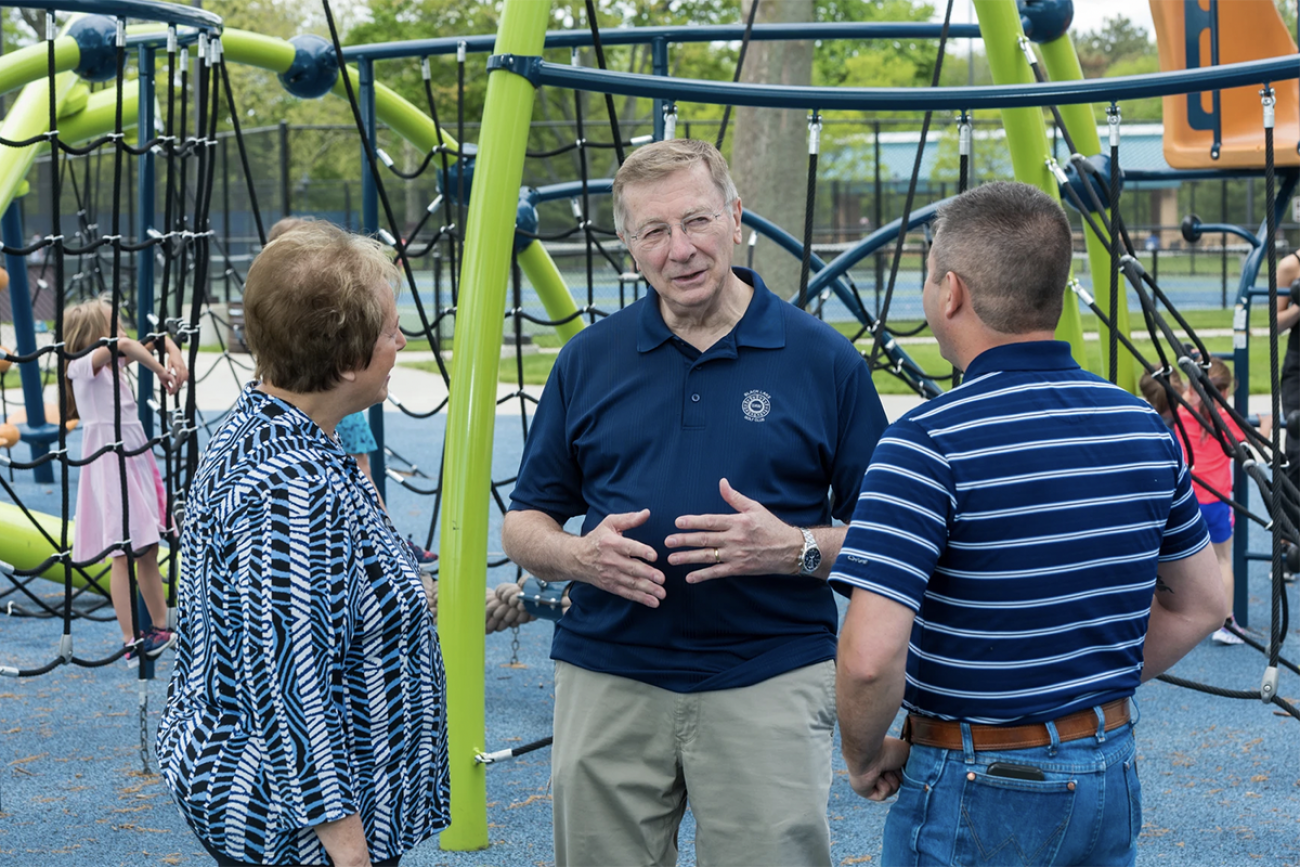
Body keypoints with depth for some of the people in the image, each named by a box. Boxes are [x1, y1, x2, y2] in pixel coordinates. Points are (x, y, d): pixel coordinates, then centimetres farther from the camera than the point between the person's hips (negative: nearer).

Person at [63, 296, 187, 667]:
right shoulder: (83, 366, -13)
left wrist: (174, 357, -4)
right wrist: (161, 372, -22)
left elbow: (153, 340, 15)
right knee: (122, 555, -7)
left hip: (137, 461, 9)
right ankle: (130, 643, -5)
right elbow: (124, 344, -31)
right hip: (110, 467, -9)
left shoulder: (114, 364, 11)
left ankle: (161, 629, 26)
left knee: (148, 551, 16)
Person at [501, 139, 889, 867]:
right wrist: (579, 554, -10)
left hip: (771, 681, -2)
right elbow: (524, 526, 12)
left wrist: (795, 549, -15)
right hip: (609, 684, 3)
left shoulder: (823, 359, 1)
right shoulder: (590, 360, 8)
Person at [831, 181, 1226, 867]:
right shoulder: (1144, 426, 1)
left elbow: (870, 655, -26)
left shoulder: (928, 443, -19)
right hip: (1111, 774, 6)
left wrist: (864, 757, -9)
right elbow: (1198, 606, 12)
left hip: (975, 789, -5)